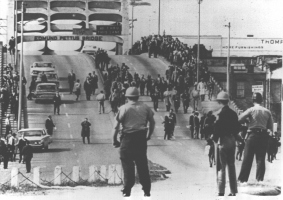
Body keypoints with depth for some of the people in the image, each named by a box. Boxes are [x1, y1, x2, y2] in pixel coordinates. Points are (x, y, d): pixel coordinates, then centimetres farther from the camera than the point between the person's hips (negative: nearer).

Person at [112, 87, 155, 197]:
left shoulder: (124, 108, -5)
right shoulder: (145, 107, 6)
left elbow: (116, 126, -9)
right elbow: (152, 122, 12)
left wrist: (114, 140, -1)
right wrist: (149, 135, 23)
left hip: (128, 138, -3)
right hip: (141, 138, 3)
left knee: (127, 164, 4)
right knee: (142, 164, 11)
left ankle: (127, 190, 5)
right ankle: (147, 190, 12)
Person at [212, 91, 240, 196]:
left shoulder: (221, 113, -15)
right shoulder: (233, 113, 5)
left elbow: (218, 128, -18)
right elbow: (237, 128, 9)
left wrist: (214, 137, -3)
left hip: (222, 141, -7)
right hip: (232, 141, 7)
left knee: (221, 167, -3)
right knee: (231, 166, 14)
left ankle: (221, 191, -7)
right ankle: (233, 191, 17)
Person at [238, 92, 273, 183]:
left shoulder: (251, 110, -6)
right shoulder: (267, 112, 4)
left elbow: (239, 119, -12)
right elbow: (271, 127, 6)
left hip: (253, 135, -3)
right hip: (264, 136, 3)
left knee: (247, 158, 3)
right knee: (261, 159, 7)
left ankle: (242, 179, 4)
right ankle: (260, 179, 6)